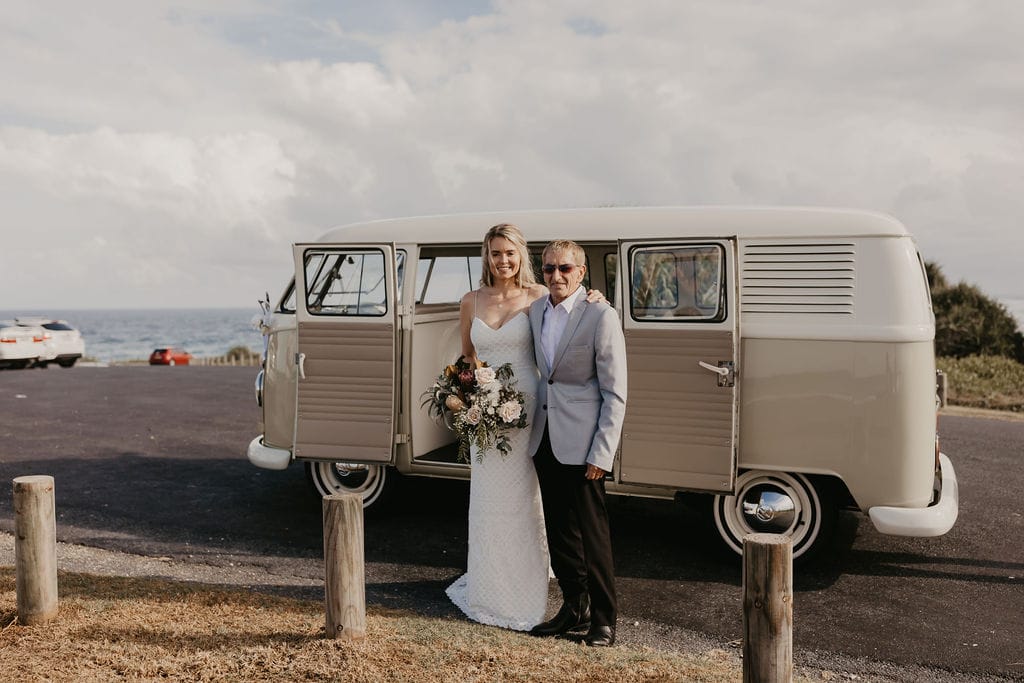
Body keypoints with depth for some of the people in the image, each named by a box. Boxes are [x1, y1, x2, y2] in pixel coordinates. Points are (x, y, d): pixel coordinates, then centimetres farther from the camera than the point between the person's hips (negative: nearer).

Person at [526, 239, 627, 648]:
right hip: (544, 438, 6)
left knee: (591, 533, 3)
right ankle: (574, 608, 30)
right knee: (559, 529, 14)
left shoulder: (601, 316, -12)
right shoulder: (536, 311, 7)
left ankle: (603, 619, 19)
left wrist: (601, 455, -15)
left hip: (581, 442, -6)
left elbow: (615, 394, -11)